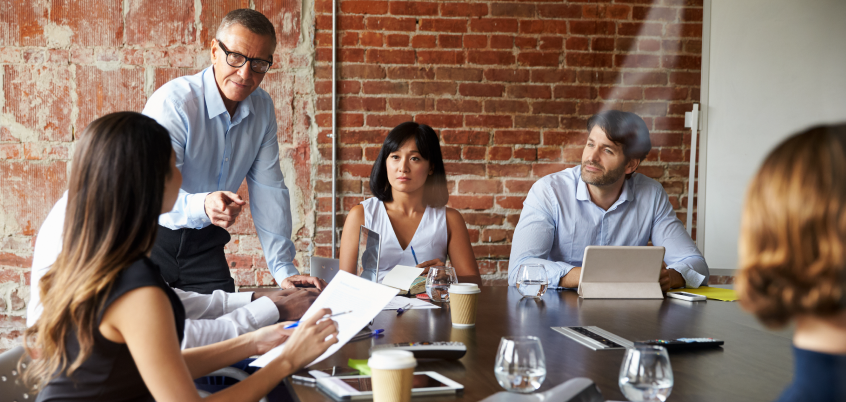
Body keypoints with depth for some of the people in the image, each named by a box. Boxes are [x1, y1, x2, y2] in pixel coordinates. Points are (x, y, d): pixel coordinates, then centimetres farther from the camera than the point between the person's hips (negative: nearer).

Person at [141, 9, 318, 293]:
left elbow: (268, 189, 1)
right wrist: (202, 206, -49)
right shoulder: (172, 103, -20)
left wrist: (284, 269, -5)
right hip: (152, 238, -5)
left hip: (205, 243, 5)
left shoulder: (262, 108, 0)